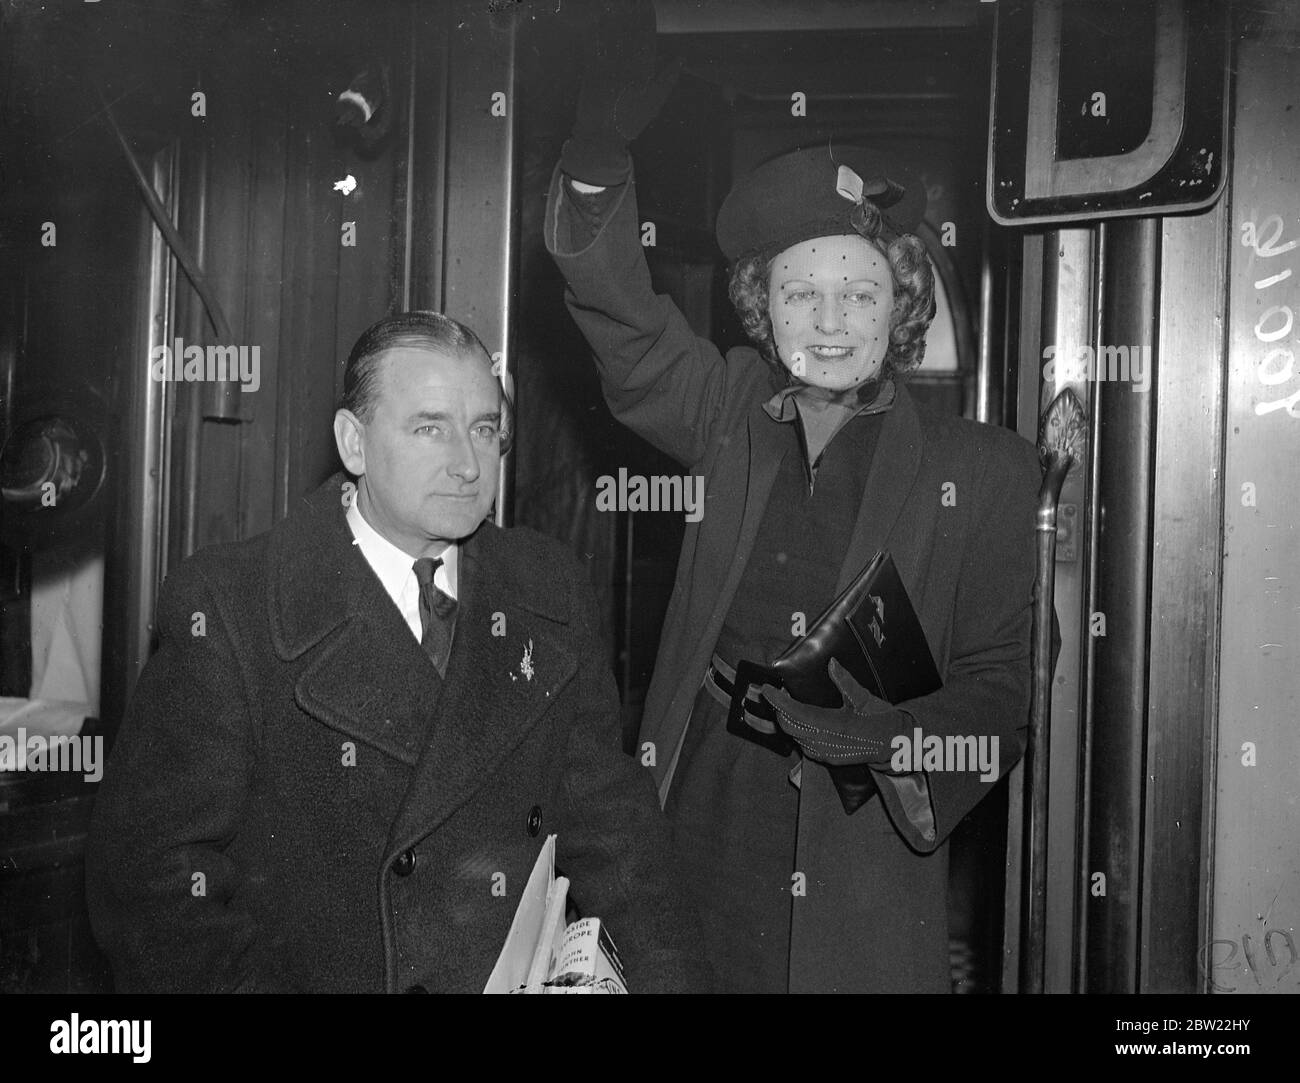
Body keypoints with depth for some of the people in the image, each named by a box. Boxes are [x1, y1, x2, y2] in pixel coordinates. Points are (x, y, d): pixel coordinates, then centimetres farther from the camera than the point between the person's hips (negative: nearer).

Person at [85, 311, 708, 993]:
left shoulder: (550, 591, 8)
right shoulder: (227, 606, -7)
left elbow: (605, 822, 8)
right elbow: (149, 872, -10)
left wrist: (670, 979, -6)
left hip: (525, 978, 4)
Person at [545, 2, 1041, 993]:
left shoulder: (983, 469, -1)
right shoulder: (735, 414, 6)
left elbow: (995, 686, -1)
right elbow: (628, 333, -8)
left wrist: (881, 740, -20)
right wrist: (599, 155, -22)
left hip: (859, 860, -1)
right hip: (702, 811, 2)